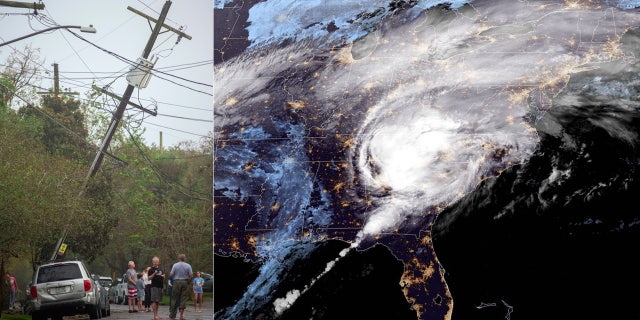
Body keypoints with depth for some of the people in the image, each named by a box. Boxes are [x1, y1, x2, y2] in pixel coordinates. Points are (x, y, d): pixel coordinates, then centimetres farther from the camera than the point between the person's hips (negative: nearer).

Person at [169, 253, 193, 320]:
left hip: (177, 282, 0)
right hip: (185, 282, 1)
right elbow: (191, 276, -5)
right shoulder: (188, 266, 0)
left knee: (175, 299, 6)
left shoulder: (175, 265, -3)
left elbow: (171, 275, -6)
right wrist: (188, 281, 10)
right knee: (183, 299, 2)